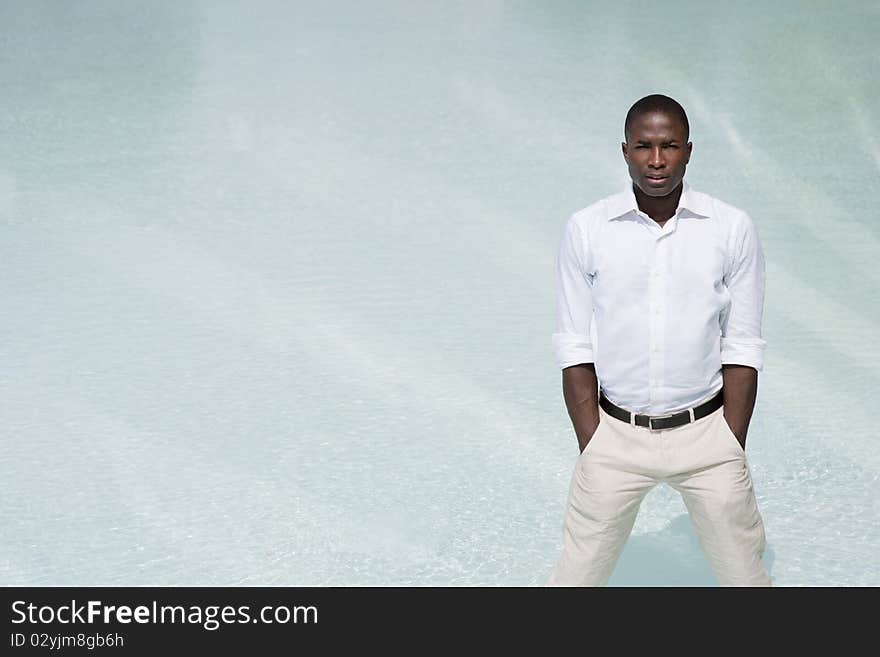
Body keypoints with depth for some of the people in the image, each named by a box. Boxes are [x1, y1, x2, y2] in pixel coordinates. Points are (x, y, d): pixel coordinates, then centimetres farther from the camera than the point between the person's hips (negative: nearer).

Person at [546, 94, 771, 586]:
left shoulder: (734, 230, -5)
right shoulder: (585, 231, -5)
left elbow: (742, 348, -1)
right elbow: (575, 349, -1)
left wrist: (731, 452, -4)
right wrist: (592, 449, -5)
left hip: (706, 432, 0)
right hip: (615, 433, 0)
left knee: (746, 574, 10)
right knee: (578, 576, 8)